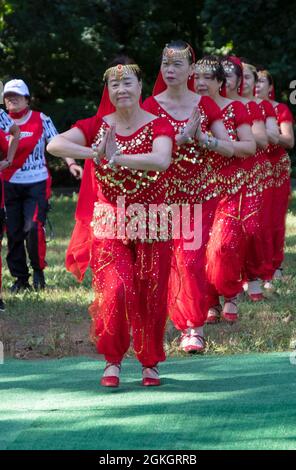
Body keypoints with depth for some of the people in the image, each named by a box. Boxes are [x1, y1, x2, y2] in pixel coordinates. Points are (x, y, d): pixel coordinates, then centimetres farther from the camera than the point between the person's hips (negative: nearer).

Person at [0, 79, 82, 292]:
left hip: (37, 184, -3)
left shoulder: (40, 119, 1)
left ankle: (38, 270, 3)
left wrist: (71, 163, -14)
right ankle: (21, 278, 13)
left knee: (33, 227, -17)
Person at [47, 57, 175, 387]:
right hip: (109, 224, 0)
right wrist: (94, 153, -30)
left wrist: (117, 158, -33)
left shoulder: (158, 126, -4)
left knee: (150, 295, 5)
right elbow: (54, 145, -15)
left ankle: (150, 363, 24)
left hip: (150, 224, 0)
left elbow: (161, 161, -25)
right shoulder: (96, 126, 1)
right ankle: (112, 360, 5)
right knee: (115, 291, -13)